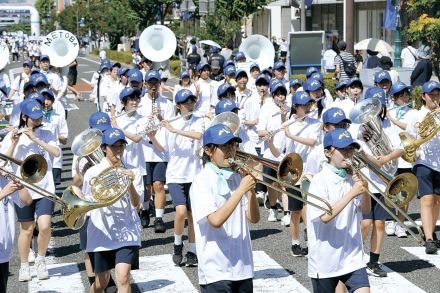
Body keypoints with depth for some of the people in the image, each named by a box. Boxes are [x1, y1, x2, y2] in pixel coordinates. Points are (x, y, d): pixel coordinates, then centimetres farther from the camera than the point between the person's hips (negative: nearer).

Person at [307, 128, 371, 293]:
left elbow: (365, 209, 9)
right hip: (325, 260, -4)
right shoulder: (320, 180, -13)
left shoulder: (352, 178, 5)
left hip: (352, 258, 4)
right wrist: (352, 193, -23)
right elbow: (325, 216, -22)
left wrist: (364, 190, -11)